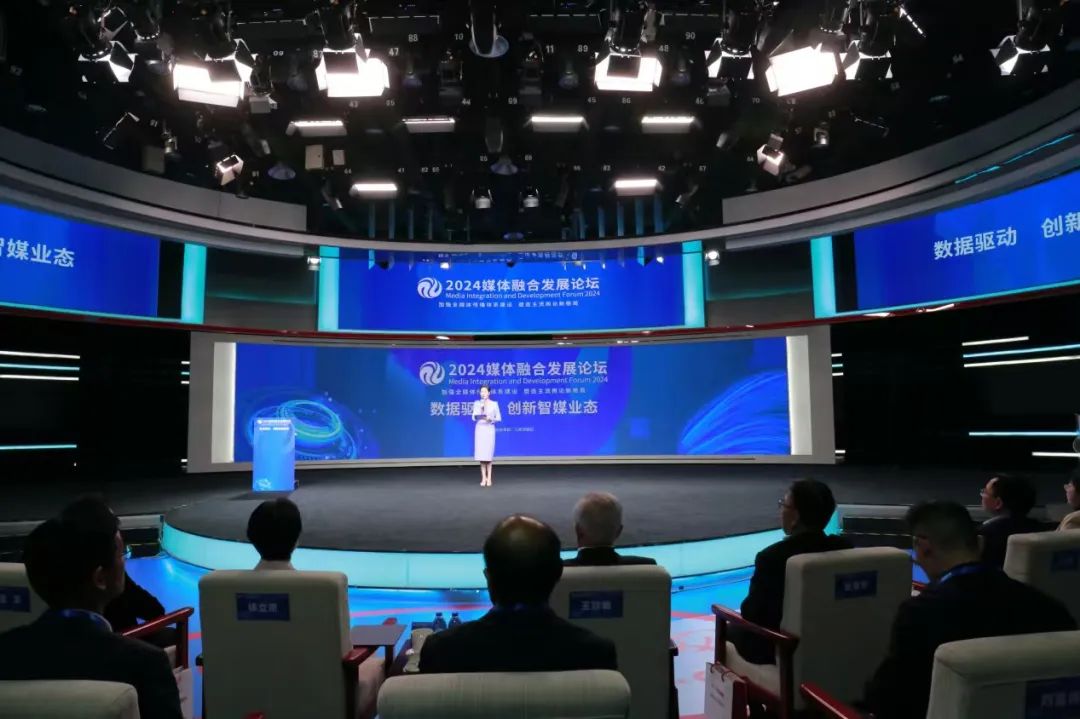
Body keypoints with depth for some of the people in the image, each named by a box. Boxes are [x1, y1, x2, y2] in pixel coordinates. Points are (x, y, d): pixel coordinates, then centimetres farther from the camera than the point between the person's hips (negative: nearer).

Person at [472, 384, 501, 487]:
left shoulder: (494, 404, 2)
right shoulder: (476, 403, 6)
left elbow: (499, 418, 3)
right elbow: (473, 418, 4)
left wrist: (491, 419, -15)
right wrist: (477, 416, -16)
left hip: (489, 429, -2)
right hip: (480, 429, 2)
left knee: (488, 454, -6)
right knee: (480, 454, -2)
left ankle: (489, 478, 2)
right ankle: (483, 478, 5)